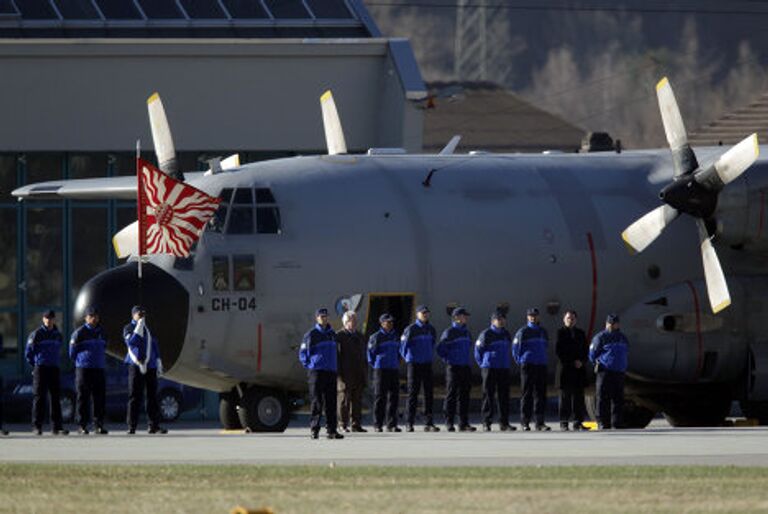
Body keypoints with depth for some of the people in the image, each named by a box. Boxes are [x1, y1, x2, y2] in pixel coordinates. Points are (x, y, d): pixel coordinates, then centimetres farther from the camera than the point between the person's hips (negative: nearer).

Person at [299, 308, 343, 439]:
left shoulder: (332, 334, 14)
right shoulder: (311, 335, -1)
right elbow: (302, 353, 2)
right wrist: (309, 366, -3)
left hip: (331, 372, 5)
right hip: (316, 372, -5)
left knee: (331, 402, 3)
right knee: (316, 401, -6)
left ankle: (332, 430, 5)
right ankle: (314, 429, -4)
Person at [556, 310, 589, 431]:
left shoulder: (580, 333, 16)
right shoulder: (560, 332, 3)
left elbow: (586, 350, 15)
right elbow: (558, 351, -4)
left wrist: (581, 362, -4)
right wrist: (572, 363, -10)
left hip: (579, 368, 4)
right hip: (565, 369, -4)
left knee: (579, 397, 2)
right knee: (565, 397, -4)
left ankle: (578, 422, 4)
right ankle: (564, 422, -2)